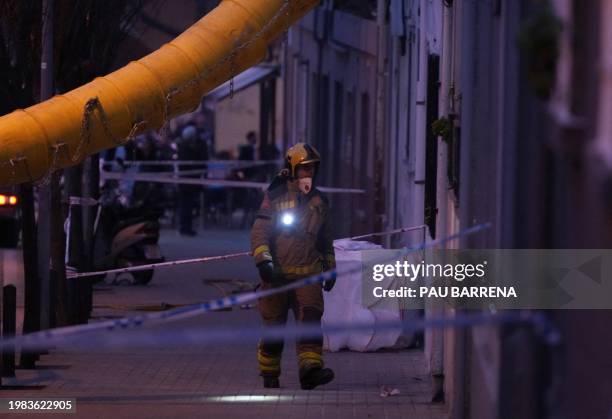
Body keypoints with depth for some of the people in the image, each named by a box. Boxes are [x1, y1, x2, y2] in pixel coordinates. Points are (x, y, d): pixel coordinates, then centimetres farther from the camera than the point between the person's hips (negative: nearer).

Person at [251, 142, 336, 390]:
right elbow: (259, 232, -6)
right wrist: (263, 260, -18)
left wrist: (330, 268, 24)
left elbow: (325, 238, 24)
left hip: (308, 274, 3)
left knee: (311, 318, -16)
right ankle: (269, 374, 17)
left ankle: (310, 369, -27)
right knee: (273, 325, 4)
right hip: (277, 273, -3)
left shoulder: (319, 201, 13)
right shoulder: (274, 197, 0)